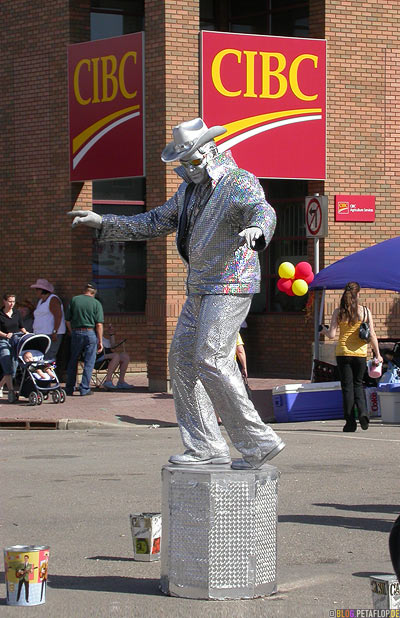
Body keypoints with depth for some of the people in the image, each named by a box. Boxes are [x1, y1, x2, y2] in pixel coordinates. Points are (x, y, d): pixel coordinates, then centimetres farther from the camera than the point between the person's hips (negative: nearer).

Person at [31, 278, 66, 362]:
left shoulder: (53, 299, -9)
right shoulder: (41, 300, 21)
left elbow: (58, 316, -18)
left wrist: (54, 332, -24)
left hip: (51, 334, -10)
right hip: (41, 334, 10)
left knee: (48, 358, -17)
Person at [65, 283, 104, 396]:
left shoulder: (74, 300, 4)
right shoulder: (96, 303, -1)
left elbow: (67, 320, 5)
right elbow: (99, 324, -7)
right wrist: (100, 341, -1)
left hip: (76, 333, 2)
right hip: (90, 333, -2)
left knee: (72, 362, 14)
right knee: (89, 362, 4)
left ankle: (69, 388, 18)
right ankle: (84, 389, 2)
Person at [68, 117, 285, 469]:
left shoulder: (239, 182, -12)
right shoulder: (189, 190, 16)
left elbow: (263, 211, -32)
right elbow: (154, 223, 27)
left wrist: (256, 229, -57)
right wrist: (103, 223, 22)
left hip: (230, 285, -10)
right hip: (200, 290, 10)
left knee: (211, 361, -18)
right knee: (182, 359, 7)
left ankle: (259, 441, -13)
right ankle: (206, 447, 10)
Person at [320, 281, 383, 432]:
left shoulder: (338, 312, -4)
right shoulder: (365, 311, -3)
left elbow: (331, 335, -8)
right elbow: (372, 335, -4)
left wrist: (323, 330, 14)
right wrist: (377, 354, 3)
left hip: (343, 353, -1)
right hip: (360, 353, 1)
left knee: (347, 387, 5)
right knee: (358, 385, 17)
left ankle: (350, 422, 3)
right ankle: (363, 412, -7)